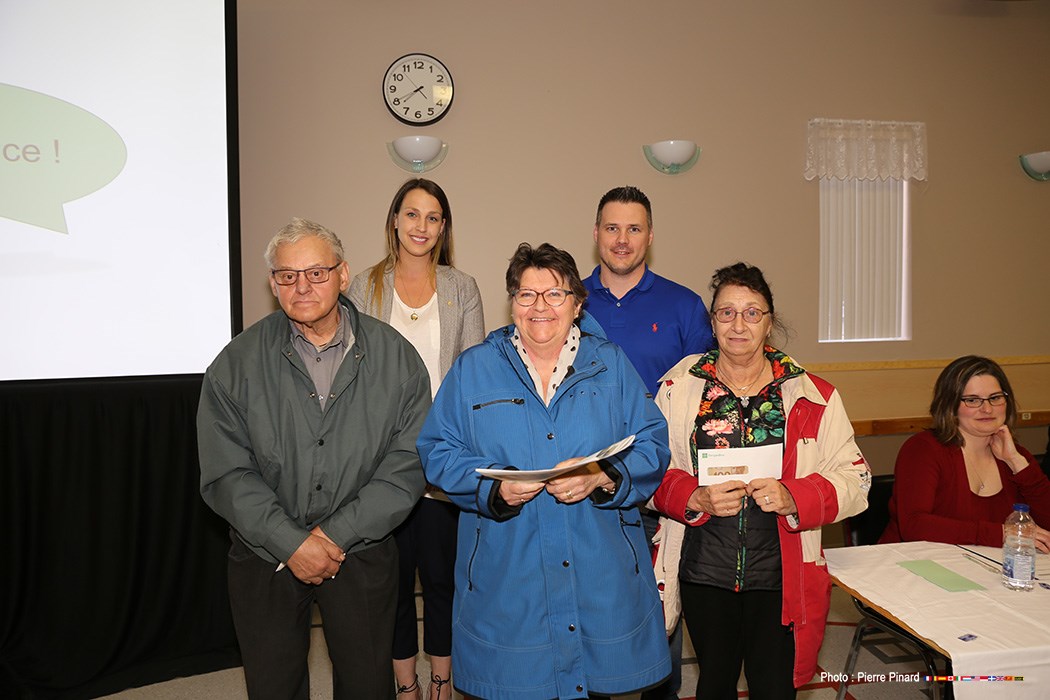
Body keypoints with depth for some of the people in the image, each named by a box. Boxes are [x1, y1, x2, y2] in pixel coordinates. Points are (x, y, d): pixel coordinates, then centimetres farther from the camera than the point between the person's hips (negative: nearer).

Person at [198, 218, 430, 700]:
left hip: (362, 552, 0)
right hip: (265, 557, 1)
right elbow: (226, 475, -8)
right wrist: (292, 542, -17)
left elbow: (407, 467, -9)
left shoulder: (396, 358, -6)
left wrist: (335, 534, -15)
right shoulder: (236, 365, -5)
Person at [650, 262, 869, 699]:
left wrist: (793, 498, -19)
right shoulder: (678, 387, 0)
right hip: (703, 571, 1)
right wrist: (696, 499, -18)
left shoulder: (811, 395, -2)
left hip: (780, 576, 0)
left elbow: (853, 479, -2)